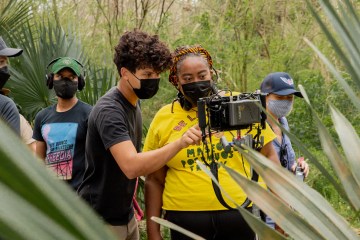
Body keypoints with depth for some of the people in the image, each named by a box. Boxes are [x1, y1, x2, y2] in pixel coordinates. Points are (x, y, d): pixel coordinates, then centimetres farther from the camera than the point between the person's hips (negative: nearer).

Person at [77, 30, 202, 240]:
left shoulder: (134, 103, 5)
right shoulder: (109, 111, -22)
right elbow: (131, 166, -34)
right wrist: (179, 143, -42)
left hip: (127, 216, 8)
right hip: (100, 222, -8)